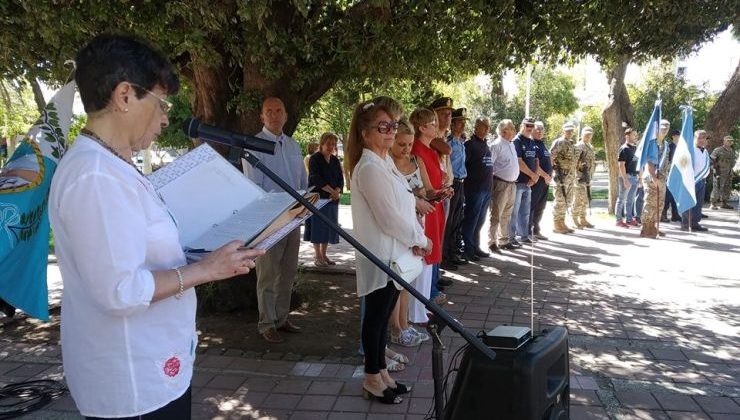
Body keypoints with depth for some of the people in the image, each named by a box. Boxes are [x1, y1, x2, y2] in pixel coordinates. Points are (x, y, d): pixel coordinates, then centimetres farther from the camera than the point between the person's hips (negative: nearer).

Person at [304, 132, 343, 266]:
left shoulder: (335, 160, 12)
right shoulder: (314, 159, -5)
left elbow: (341, 179, 7)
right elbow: (316, 179, -16)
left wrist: (337, 192, -12)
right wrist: (332, 191, -20)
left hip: (332, 199, 6)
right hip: (318, 198, -6)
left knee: (328, 226, 8)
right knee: (318, 226, -3)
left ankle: (323, 254, 17)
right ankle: (317, 256, 6)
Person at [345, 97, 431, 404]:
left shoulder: (385, 162, 11)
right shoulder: (369, 168, -20)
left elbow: (403, 205, 13)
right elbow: (390, 217, -22)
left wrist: (414, 239, 0)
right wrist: (420, 240, -9)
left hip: (392, 252, 9)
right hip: (380, 254, -9)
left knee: (383, 315, 17)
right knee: (376, 316, 4)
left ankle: (381, 371, 30)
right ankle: (372, 378, 19)